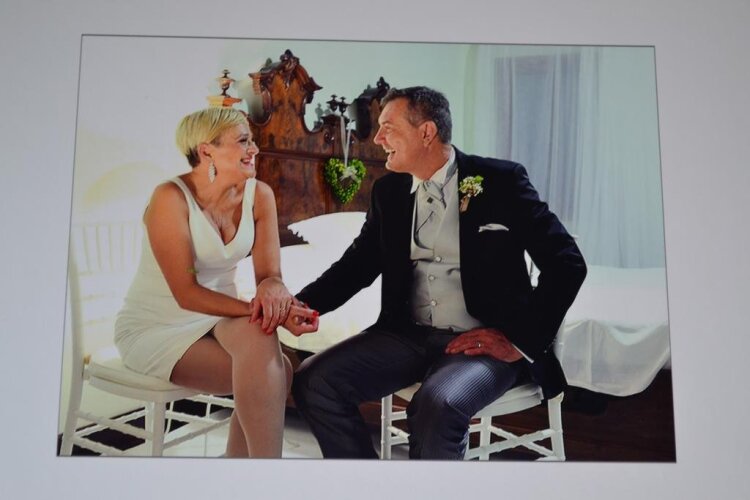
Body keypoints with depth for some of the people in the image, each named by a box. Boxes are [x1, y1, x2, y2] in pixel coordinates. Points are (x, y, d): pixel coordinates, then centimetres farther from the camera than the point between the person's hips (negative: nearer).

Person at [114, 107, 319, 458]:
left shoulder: (259, 195, -5)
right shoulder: (171, 198, -20)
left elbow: (269, 274, -7)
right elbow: (186, 294, -24)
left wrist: (272, 287, -33)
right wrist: (262, 310, -35)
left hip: (218, 320, 5)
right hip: (156, 327, -5)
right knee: (274, 372, -25)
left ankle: (239, 457, -6)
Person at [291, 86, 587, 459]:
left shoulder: (500, 181, -6)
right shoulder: (389, 190, 9)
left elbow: (566, 264, -7)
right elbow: (358, 263, 10)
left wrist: (518, 342, -13)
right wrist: (301, 304, -9)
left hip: (482, 342, -5)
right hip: (408, 334, 5)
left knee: (435, 406, -35)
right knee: (314, 381, -14)